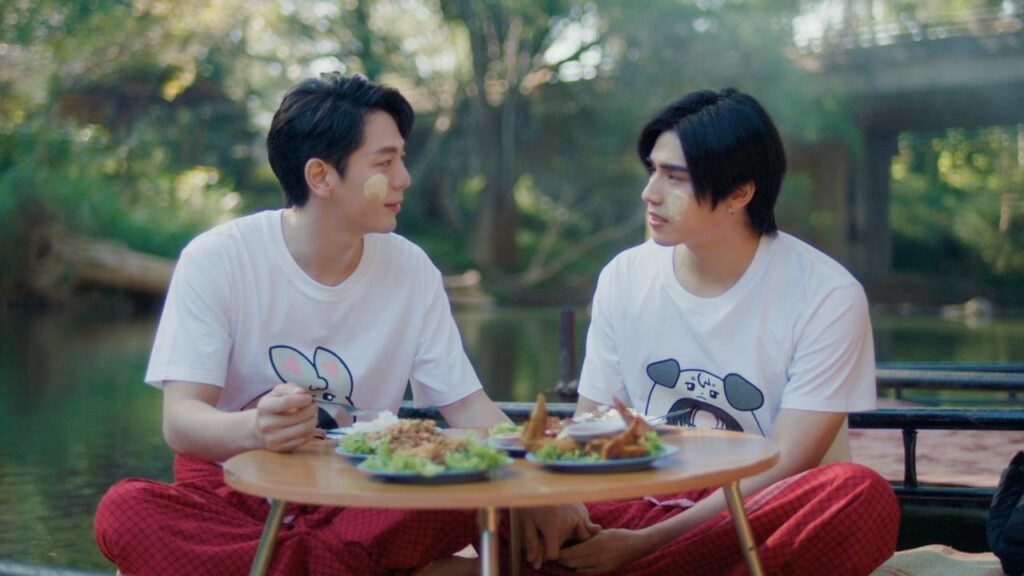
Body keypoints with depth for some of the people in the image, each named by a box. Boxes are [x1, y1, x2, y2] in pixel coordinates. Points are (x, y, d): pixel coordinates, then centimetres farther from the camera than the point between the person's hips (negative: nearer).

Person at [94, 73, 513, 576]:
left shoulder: (411, 271, -1)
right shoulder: (217, 259, -11)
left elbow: (467, 406, 1)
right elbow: (180, 421, -18)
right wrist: (253, 429, -41)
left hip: (357, 495, 2)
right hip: (232, 488, -2)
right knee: (124, 511, -32)